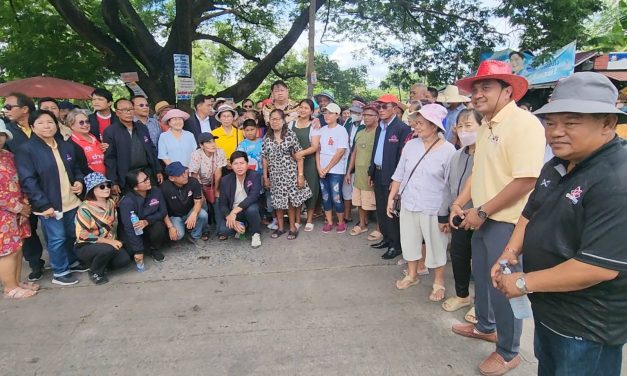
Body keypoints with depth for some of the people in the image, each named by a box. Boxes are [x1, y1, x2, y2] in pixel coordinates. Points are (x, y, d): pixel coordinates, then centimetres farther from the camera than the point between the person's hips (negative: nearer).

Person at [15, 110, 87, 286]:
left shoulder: (67, 146, 8)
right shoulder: (26, 150, -9)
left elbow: (76, 168, 19)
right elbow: (27, 181, -14)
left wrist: (79, 181, -4)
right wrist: (44, 205, -19)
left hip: (71, 201, 6)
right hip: (49, 205, -5)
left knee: (73, 235, 17)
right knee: (57, 239, 3)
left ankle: (72, 262, 37)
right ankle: (60, 272, 19)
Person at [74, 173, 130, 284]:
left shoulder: (111, 203, 1)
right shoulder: (85, 208, -19)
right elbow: (82, 235, -22)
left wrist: (114, 240, -1)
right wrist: (109, 241, -26)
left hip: (108, 244, 6)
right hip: (85, 247, -6)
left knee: (124, 259, -17)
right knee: (108, 249, -35)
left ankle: (97, 262, 12)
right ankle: (95, 273, -5)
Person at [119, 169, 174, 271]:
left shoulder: (156, 191, -14)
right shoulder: (127, 202, -26)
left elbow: (163, 212, -10)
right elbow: (130, 228, -29)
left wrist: (147, 221, -27)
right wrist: (138, 251, -31)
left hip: (149, 228, 3)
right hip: (133, 232, -2)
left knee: (159, 227, -29)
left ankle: (154, 249, 0)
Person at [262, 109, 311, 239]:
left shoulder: (290, 135, -6)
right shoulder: (267, 137, 3)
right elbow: (265, 158, 7)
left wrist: (301, 175, -10)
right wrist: (265, 177, 6)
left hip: (290, 173, -2)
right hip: (275, 175, 3)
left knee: (291, 201, 5)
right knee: (278, 202, 10)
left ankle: (293, 228, 20)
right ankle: (280, 227, 26)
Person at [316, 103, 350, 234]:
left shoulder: (341, 130, -8)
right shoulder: (322, 130, 8)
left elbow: (340, 152, -13)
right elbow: (318, 150, 8)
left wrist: (327, 168, -12)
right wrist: (319, 168, -4)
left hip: (336, 170, -5)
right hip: (322, 170, 5)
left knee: (336, 198, -3)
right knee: (325, 197, 9)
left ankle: (341, 222, 16)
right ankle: (329, 222, 22)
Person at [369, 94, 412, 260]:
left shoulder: (402, 128, -13)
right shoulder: (379, 127, 12)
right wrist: (371, 172, 14)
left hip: (391, 176, -8)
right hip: (378, 174, 8)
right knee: (381, 209, 15)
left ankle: (396, 245, 13)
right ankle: (386, 238, 30)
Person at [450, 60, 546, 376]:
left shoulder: (523, 123, -18)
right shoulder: (486, 125, 11)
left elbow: (526, 180, -25)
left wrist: (482, 211, -19)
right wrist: (460, 202, 5)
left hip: (507, 222, -8)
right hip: (483, 219, 9)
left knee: (503, 286, 5)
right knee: (482, 277, 22)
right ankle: (485, 326, 44)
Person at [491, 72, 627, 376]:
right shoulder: (557, 166, 2)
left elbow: (599, 267, -32)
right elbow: (531, 212, 13)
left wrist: (524, 282, -22)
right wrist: (510, 253, -4)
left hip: (587, 328, -8)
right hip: (546, 308, 8)